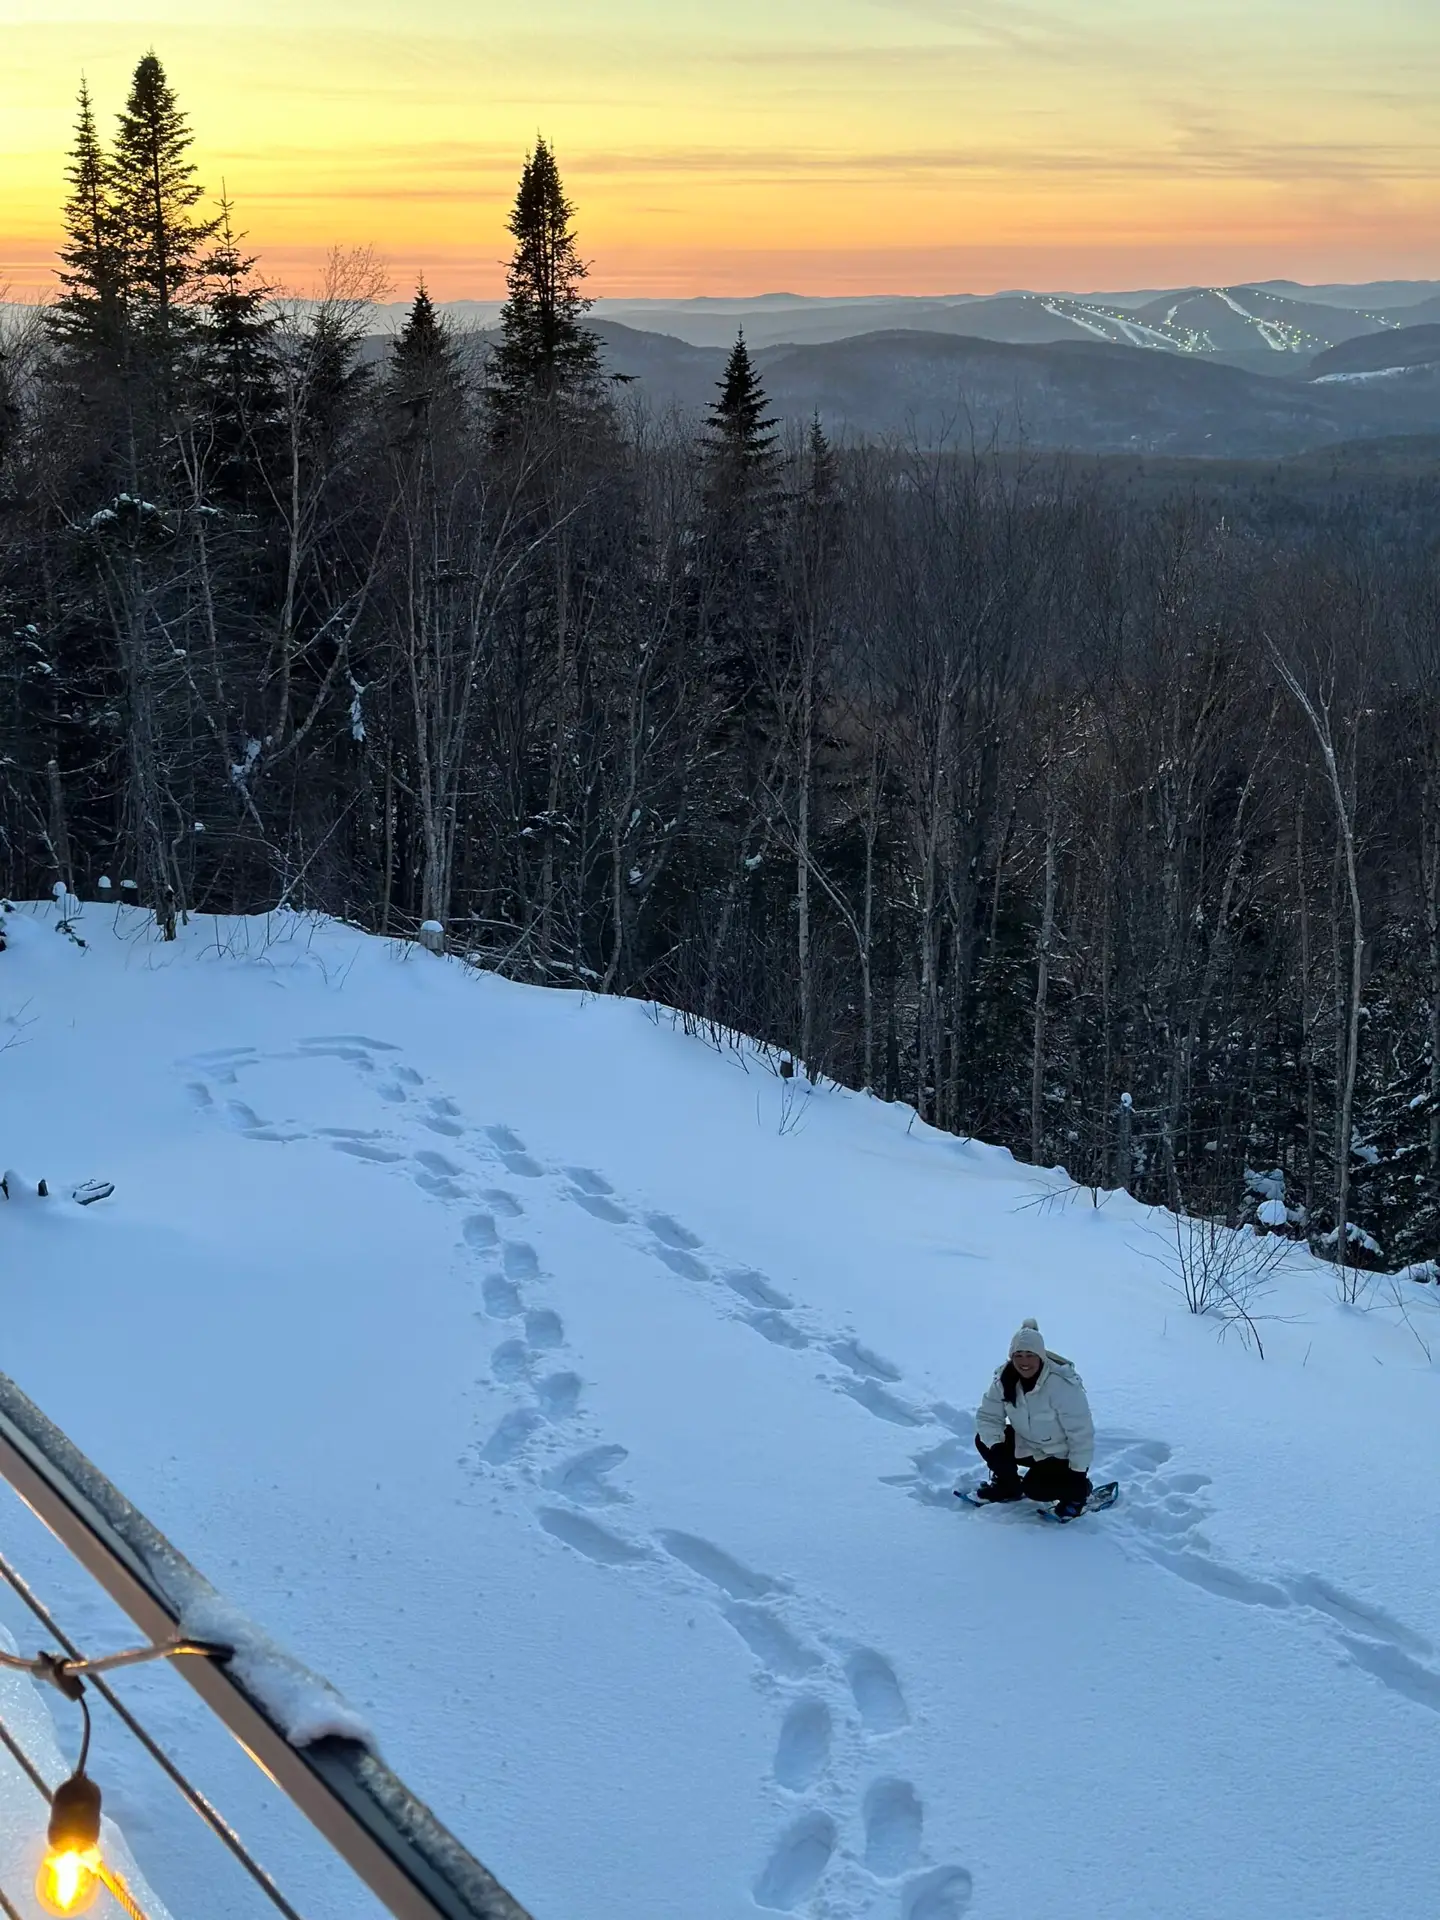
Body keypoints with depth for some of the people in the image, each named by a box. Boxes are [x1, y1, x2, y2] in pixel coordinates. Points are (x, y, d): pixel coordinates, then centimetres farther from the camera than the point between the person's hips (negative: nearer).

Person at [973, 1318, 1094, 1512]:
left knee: (1035, 1489, -25)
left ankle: (1079, 1489, 5)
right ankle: (1008, 1485, 14)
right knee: (984, 1440, -11)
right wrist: (995, 1444, -26)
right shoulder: (1004, 1380, -12)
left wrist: (1079, 1472, -22)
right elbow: (988, 1416, -7)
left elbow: (1080, 1431, -25)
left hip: (1061, 1455, -6)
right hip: (1027, 1446, 6)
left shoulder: (1063, 1384, -31)